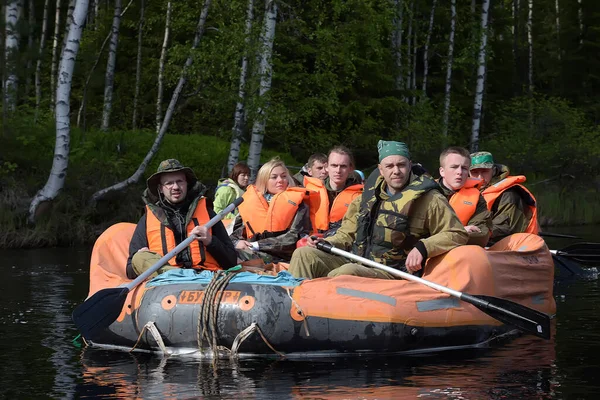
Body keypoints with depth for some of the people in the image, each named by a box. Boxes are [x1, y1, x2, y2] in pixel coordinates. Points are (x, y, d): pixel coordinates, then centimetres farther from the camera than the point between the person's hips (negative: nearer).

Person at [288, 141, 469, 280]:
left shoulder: (428, 199, -2)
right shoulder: (371, 194, 17)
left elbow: (458, 235, -5)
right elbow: (349, 232, 27)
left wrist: (423, 248, -21)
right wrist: (327, 244, 5)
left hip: (391, 274, -6)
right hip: (355, 263, 7)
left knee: (347, 273, -36)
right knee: (304, 255, -12)